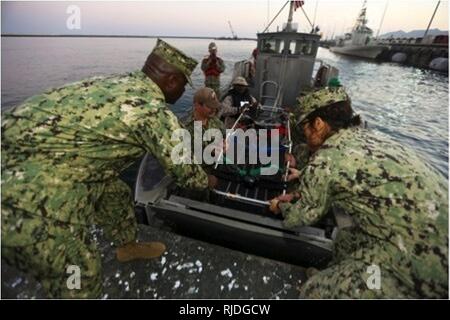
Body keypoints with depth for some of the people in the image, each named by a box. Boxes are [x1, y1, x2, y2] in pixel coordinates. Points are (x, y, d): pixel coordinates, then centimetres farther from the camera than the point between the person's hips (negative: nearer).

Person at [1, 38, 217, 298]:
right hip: (27, 199, -9)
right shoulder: (155, 111, -17)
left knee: (116, 195, 23)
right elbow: (185, 172, -6)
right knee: (80, 273, 6)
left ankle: (128, 247, 48)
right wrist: (208, 181, 15)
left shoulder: (121, 81, 9)